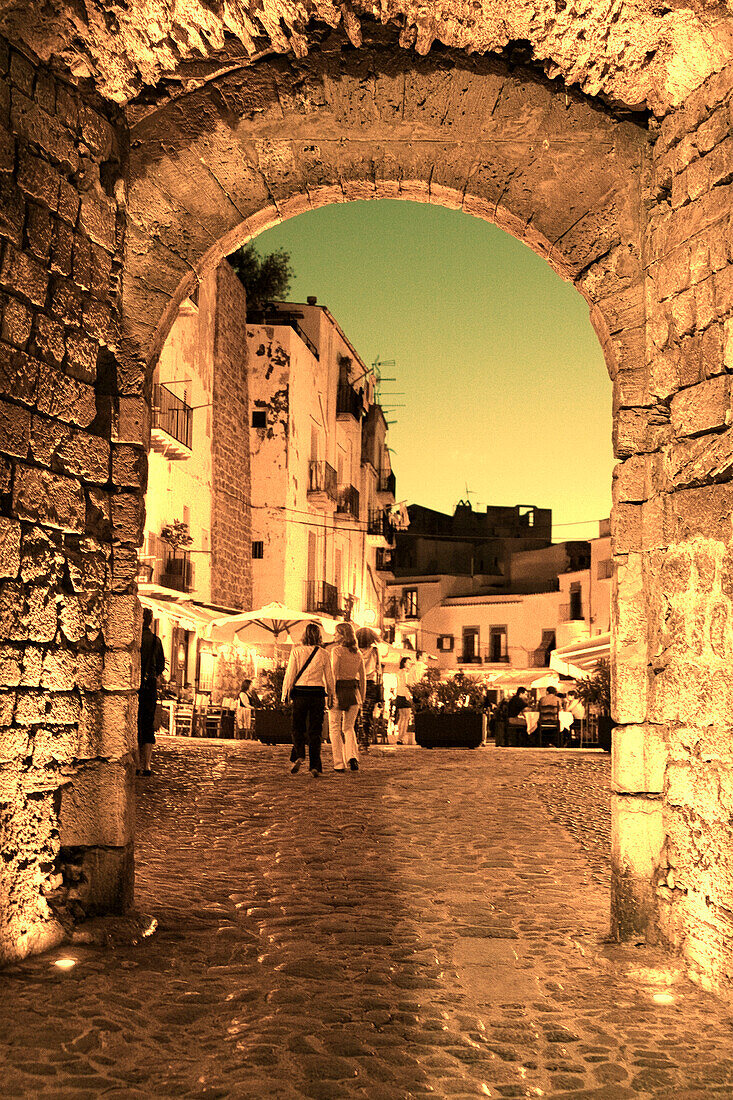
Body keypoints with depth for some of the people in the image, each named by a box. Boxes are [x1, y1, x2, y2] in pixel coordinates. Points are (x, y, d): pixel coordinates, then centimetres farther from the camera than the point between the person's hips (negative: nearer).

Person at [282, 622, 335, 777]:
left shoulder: (296, 651, -3)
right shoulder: (323, 654, 1)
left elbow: (290, 673, -3)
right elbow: (329, 677, 6)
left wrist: (285, 694, 5)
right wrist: (331, 695, 18)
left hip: (300, 693, -1)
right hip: (318, 694, 1)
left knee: (298, 729, 12)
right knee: (315, 731, 6)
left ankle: (298, 757, -9)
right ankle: (315, 766, 3)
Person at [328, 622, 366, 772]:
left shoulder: (336, 650, -9)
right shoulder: (358, 652, 8)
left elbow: (334, 673, -16)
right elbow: (363, 676, 10)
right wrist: (362, 697, 16)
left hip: (339, 690, -5)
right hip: (353, 691, 5)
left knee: (335, 728, 6)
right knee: (348, 727, 15)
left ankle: (339, 764, 3)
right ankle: (353, 756, -6)